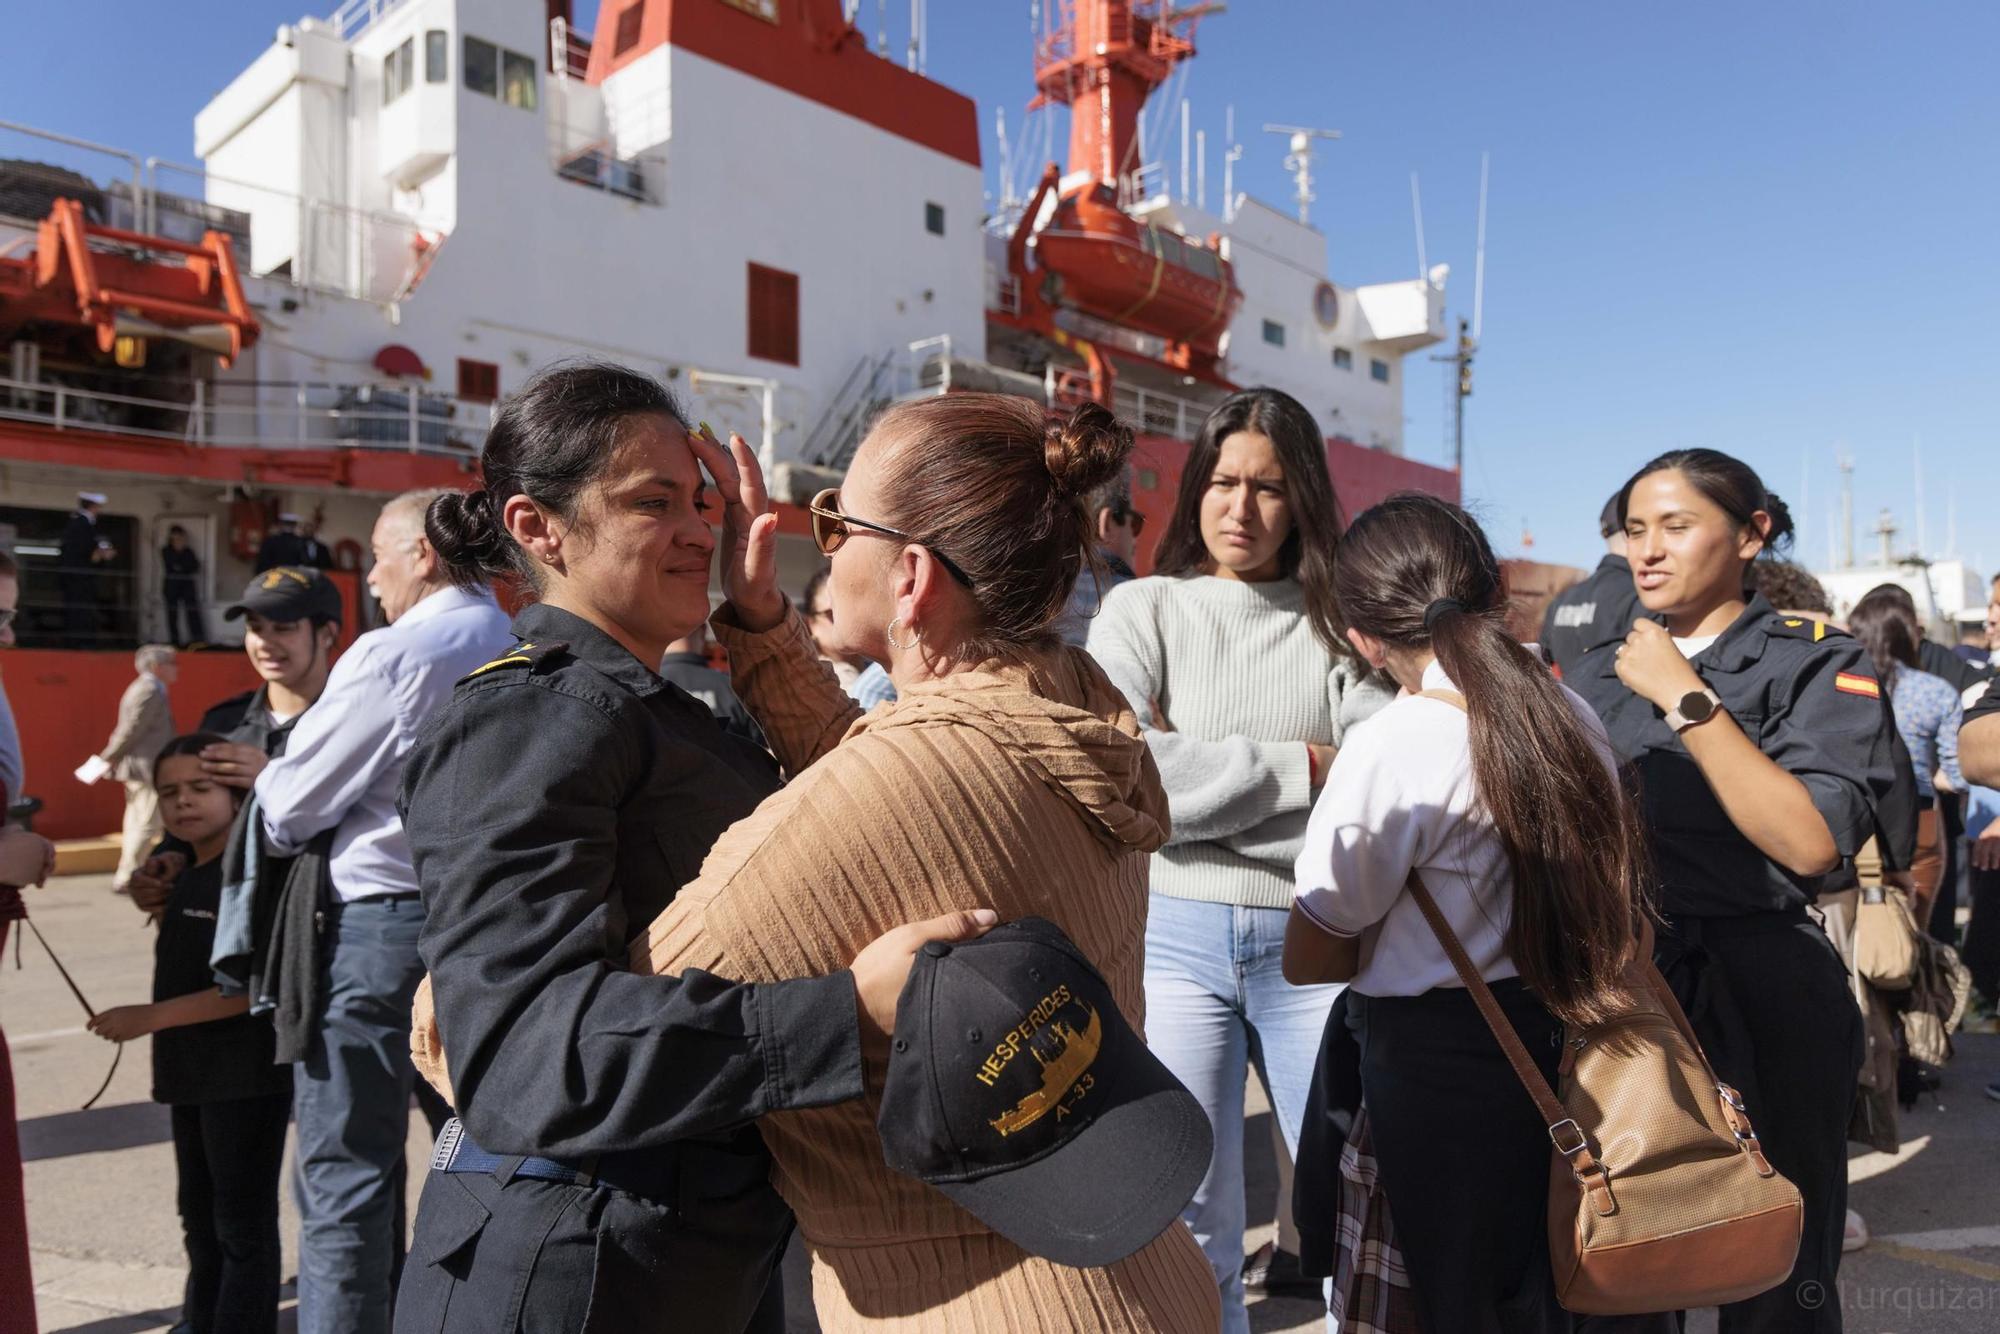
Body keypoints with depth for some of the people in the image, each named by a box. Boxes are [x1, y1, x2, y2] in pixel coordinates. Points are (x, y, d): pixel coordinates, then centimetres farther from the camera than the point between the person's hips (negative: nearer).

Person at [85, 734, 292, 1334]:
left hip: (246, 1076, -10)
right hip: (194, 1076, 10)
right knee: (201, 1221, 22)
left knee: (242, 1225, 2)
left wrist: (150, 1017, -21)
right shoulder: (186, 877, 13)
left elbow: (254, 983, -23)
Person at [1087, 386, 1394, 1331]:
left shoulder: (1338, 620, 5)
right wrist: (1298, 768, -10)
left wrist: (1193, 780, -13)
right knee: (1188, 1235, 9)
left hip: (1315, 943, 1)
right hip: (1174, 938, 0)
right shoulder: (1141, 609, 2)